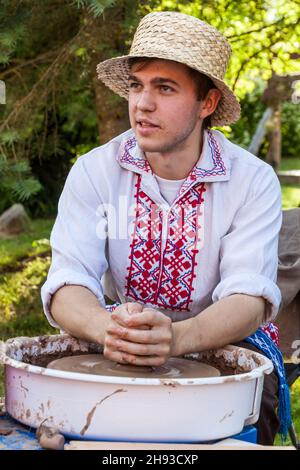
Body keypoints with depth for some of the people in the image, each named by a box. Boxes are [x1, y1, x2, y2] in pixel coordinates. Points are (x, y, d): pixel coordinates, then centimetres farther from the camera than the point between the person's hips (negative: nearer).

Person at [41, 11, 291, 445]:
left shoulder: (254, 181, -12)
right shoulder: (94, 172, -8)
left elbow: (250, 298, -23)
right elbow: (67, 284, -19)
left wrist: (178, 337, -45)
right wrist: (108, 329, -44)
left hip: (226, 345, -1)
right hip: (116, 351, 2)